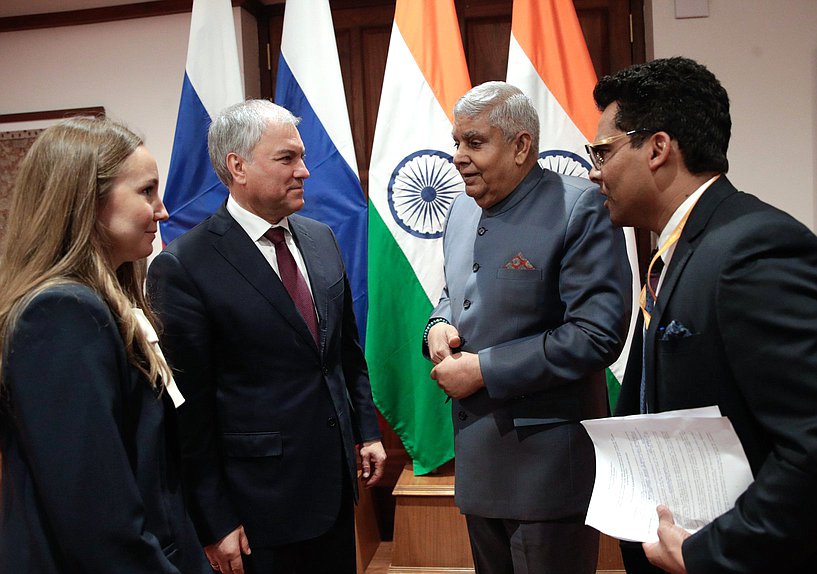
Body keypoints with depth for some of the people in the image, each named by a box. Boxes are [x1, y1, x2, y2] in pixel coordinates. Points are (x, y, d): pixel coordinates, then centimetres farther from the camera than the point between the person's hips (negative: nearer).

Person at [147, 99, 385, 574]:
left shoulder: (322, 239, 5)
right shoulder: (183, 267, -15)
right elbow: (188, 407, -14)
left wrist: (367, 430, 11)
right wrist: (214, 523, -11)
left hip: (335, 480, 6)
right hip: (259, 498, -6)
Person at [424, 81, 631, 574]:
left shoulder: (580, 208, -17)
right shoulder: (463, 209, 7)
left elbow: (597, 333, -23)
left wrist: (484, 370, -21)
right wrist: (438, 327, -3)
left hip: (546, 455, -7)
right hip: (476, 451, 7)